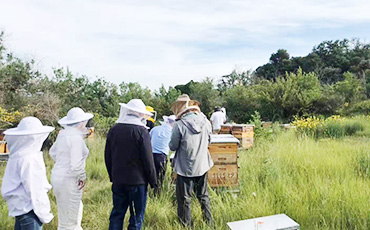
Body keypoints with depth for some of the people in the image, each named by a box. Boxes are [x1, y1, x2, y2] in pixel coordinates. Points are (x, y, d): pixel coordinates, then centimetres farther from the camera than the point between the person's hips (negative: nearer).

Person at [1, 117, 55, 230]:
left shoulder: (18, 156, 6)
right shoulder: (29, 159, -23)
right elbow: (34, 190, -22)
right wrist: (44, 214, -16)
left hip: (20, 207, 10)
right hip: (28, 208, -10)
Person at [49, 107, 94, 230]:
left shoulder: (63, 134, 4)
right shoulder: (76, 138, -22)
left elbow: (52, 152, 19)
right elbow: (76, 164, -26)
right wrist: (82, 177, -10)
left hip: (57, 176, 9)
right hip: (69, 180, -9)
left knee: (77, 207, 26)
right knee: (68, 219, 5)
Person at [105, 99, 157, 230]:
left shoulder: (113, 130, 3)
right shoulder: (141, 131, -13)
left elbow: (107, 157, 10)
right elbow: (148, 159, -13)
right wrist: (153, 181, -2)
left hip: (118, 181, 5)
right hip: (137, 180, -5)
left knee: (117, 214, 16)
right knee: (137, 216, 7)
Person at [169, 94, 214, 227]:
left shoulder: (179, 125, -19)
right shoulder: (205, 122, -5)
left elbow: (173, 147, -11)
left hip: (185, 168, -5)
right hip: (202, 165, 5)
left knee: (184, 199, 10)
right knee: (203, 196, 21)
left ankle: (187, 225, 20)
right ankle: (209, 222, 31)